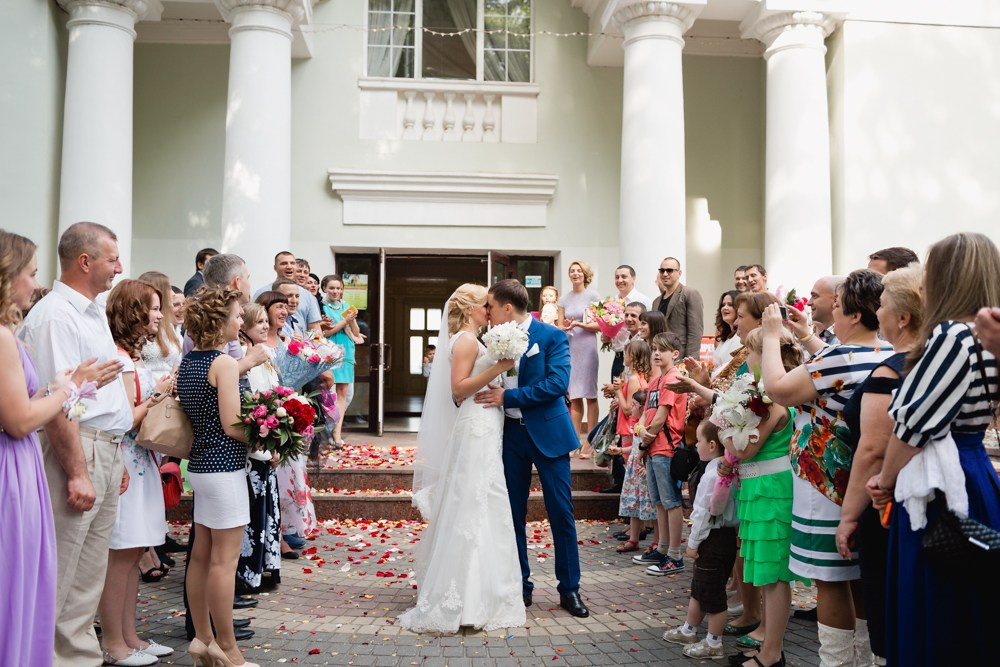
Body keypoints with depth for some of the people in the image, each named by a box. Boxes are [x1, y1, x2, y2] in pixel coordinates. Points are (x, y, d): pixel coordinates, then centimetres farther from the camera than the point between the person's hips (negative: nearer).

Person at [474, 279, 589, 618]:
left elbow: (557, 383, -19)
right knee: (513, 513, 9)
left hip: (547, 433, -4)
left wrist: (508, 397, -22)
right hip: (510, 434, 5)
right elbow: (491, 385, 12)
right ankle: (520, 585, 23)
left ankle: (569, 589, 15)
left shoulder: (552, 336, -8)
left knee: (561, 513, 2)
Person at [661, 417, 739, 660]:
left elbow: (703, 513, -20)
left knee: (712, 593, 3)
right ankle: (689, 630, 35)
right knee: (699, 587, 21)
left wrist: (693, 543, -12)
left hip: (713, 539, -10)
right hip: (724, 535, 10)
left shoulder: (712, 475, -22)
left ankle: (713, 643, 14)